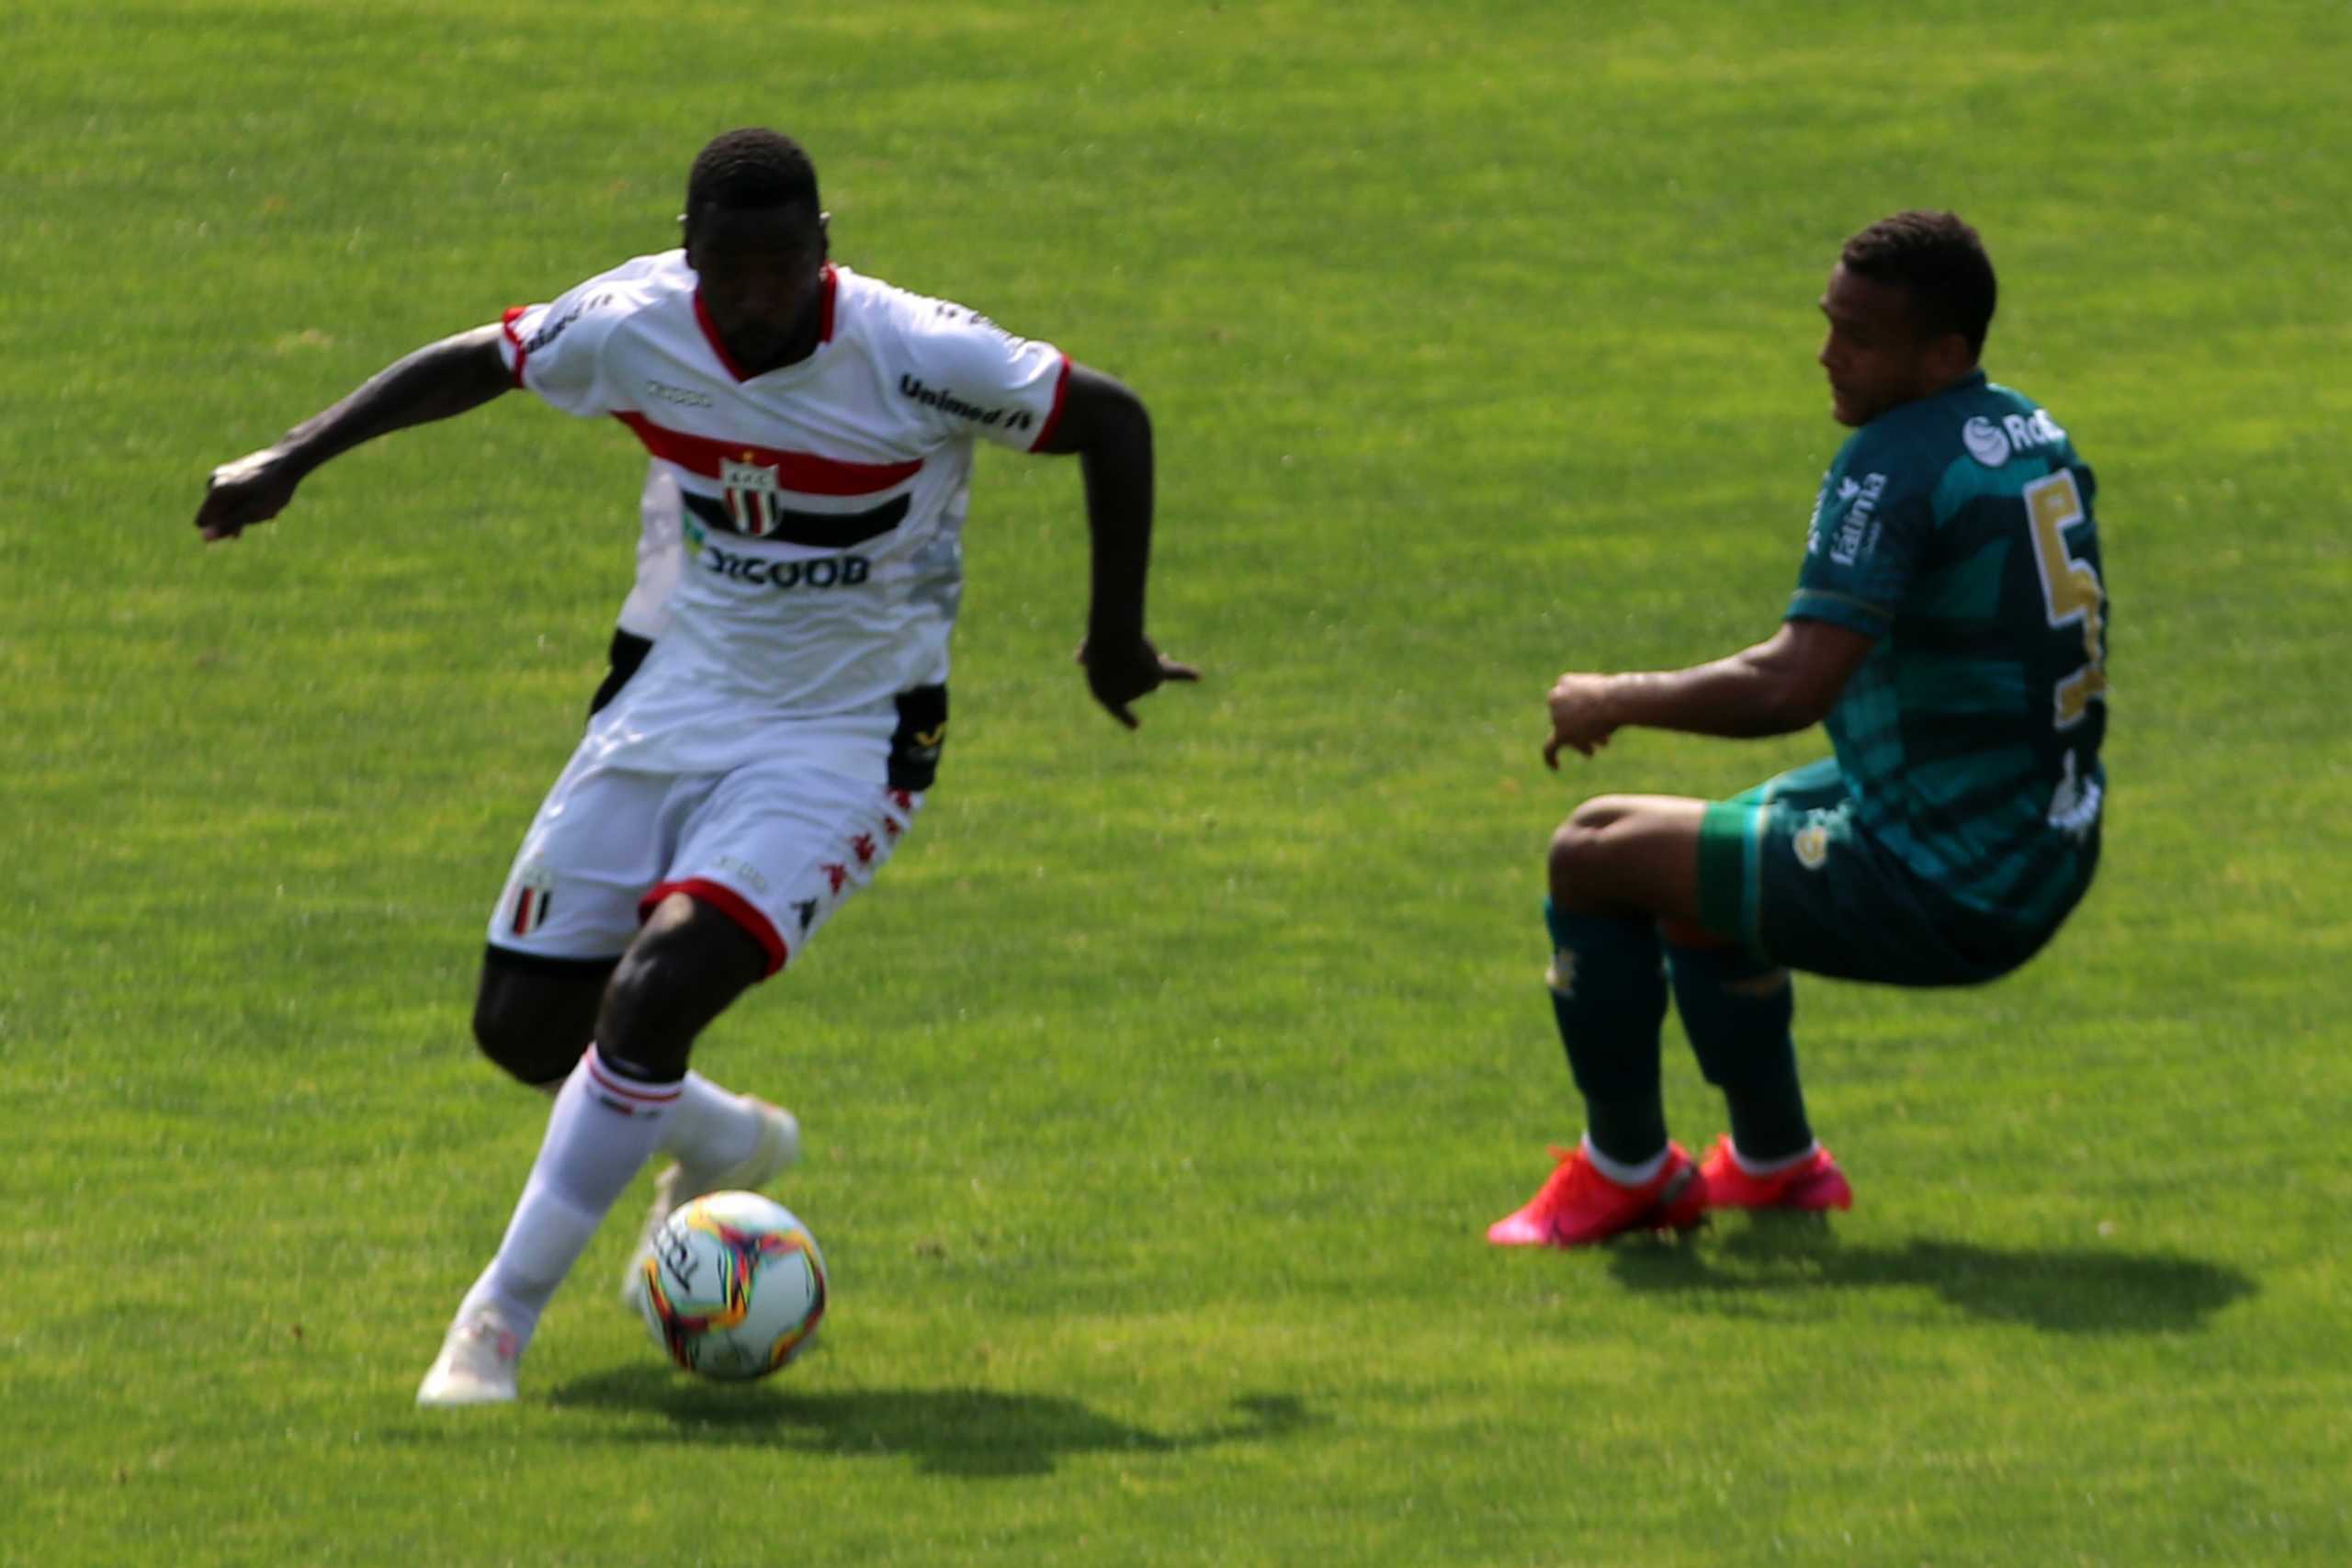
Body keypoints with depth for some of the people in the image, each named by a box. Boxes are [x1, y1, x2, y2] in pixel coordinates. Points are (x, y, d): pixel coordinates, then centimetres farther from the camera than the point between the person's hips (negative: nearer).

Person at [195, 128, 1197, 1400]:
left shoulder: (915, 355, -22)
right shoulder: (635, 323, -11)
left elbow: (1112, 419, -10)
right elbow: (478, 362, 8)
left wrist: (1116, 637, -3)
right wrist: (292, 459, 4)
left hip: (844, 740, -5)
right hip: (682, 696, 5)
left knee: (649, 996, -24)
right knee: (522, 1026, 3)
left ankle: (502, 1316, -10)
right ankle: (723, 1142, 36)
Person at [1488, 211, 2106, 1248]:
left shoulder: (1894, 467, -21)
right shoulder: (2034, 435, 7)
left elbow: (1794, 687, -30)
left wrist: (1615, 702, -16)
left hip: (1947, 901, -10)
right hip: (2051, 862, 10)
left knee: (1595, 857, -1)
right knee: (1695, 869, 29)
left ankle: (1625, 1169, 14)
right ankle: (1775, 1163, 37)